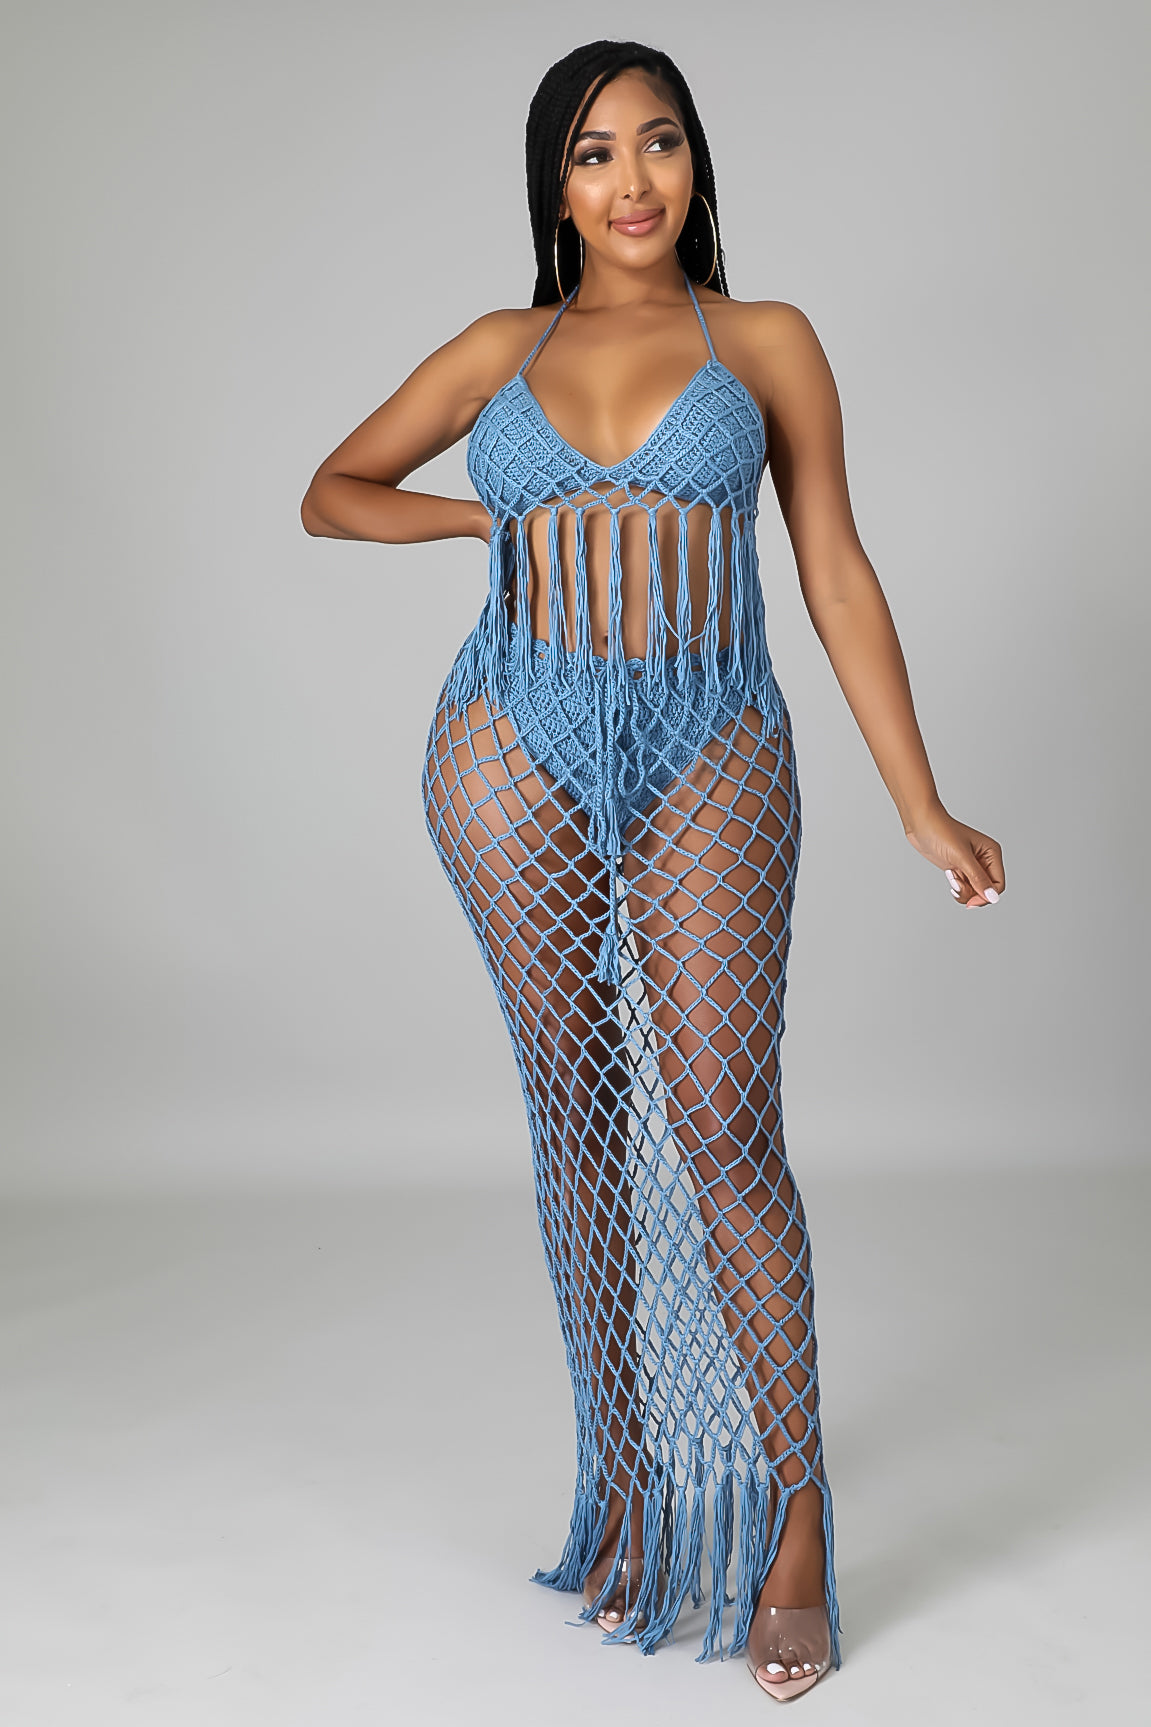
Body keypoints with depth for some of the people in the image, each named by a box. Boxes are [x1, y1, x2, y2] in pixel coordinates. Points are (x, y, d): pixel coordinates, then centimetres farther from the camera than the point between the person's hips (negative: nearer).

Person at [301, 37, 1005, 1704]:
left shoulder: (768, 343, 6)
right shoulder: (500, 352, 10)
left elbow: (838, 578, 4)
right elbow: (332, 491, 20)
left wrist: (922, 805, 1)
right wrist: (493, 514, 3)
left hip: (711, 757, -2)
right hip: (520, 754, 2)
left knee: (725, 1130, -8)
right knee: (580, 1119, 6)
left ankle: (796, 1510, 5)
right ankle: (628, 1474, 19)